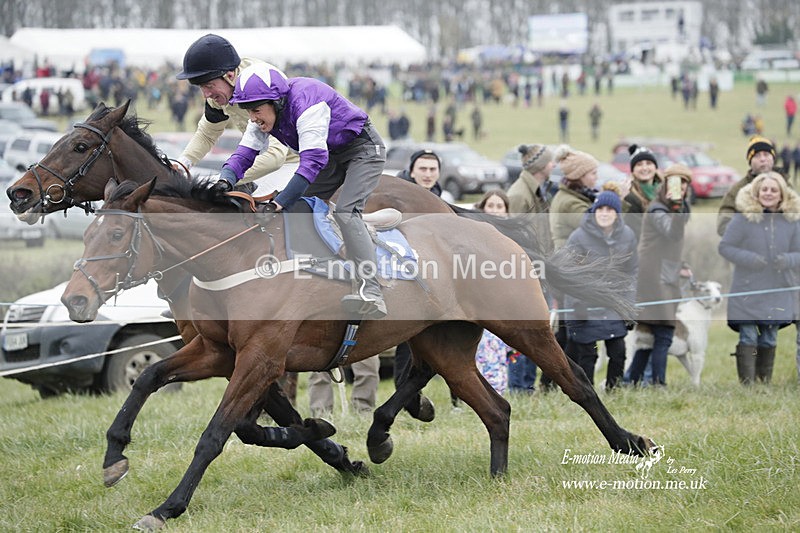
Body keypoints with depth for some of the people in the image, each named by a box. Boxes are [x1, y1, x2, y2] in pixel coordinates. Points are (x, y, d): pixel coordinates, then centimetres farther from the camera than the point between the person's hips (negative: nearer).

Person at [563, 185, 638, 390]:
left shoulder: (627, 236, 1)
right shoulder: (579, 237, -10)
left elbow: (631, 272, 8)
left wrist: (630, 305, 2)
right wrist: (578, 305, -12)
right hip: (586, 306, -3)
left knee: (618, 351, 0)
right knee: (586, 354, -1)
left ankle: (613, 389, 17)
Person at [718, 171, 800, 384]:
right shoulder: (743, 219, -8)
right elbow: (724, 247, -3)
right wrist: (747, 258, -19)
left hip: (777, 294, 4)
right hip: (748, 291, -4)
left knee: (769, 340, 10)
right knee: (748, 339, -6)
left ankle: (765, 383, 19)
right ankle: (747, 384, -5)